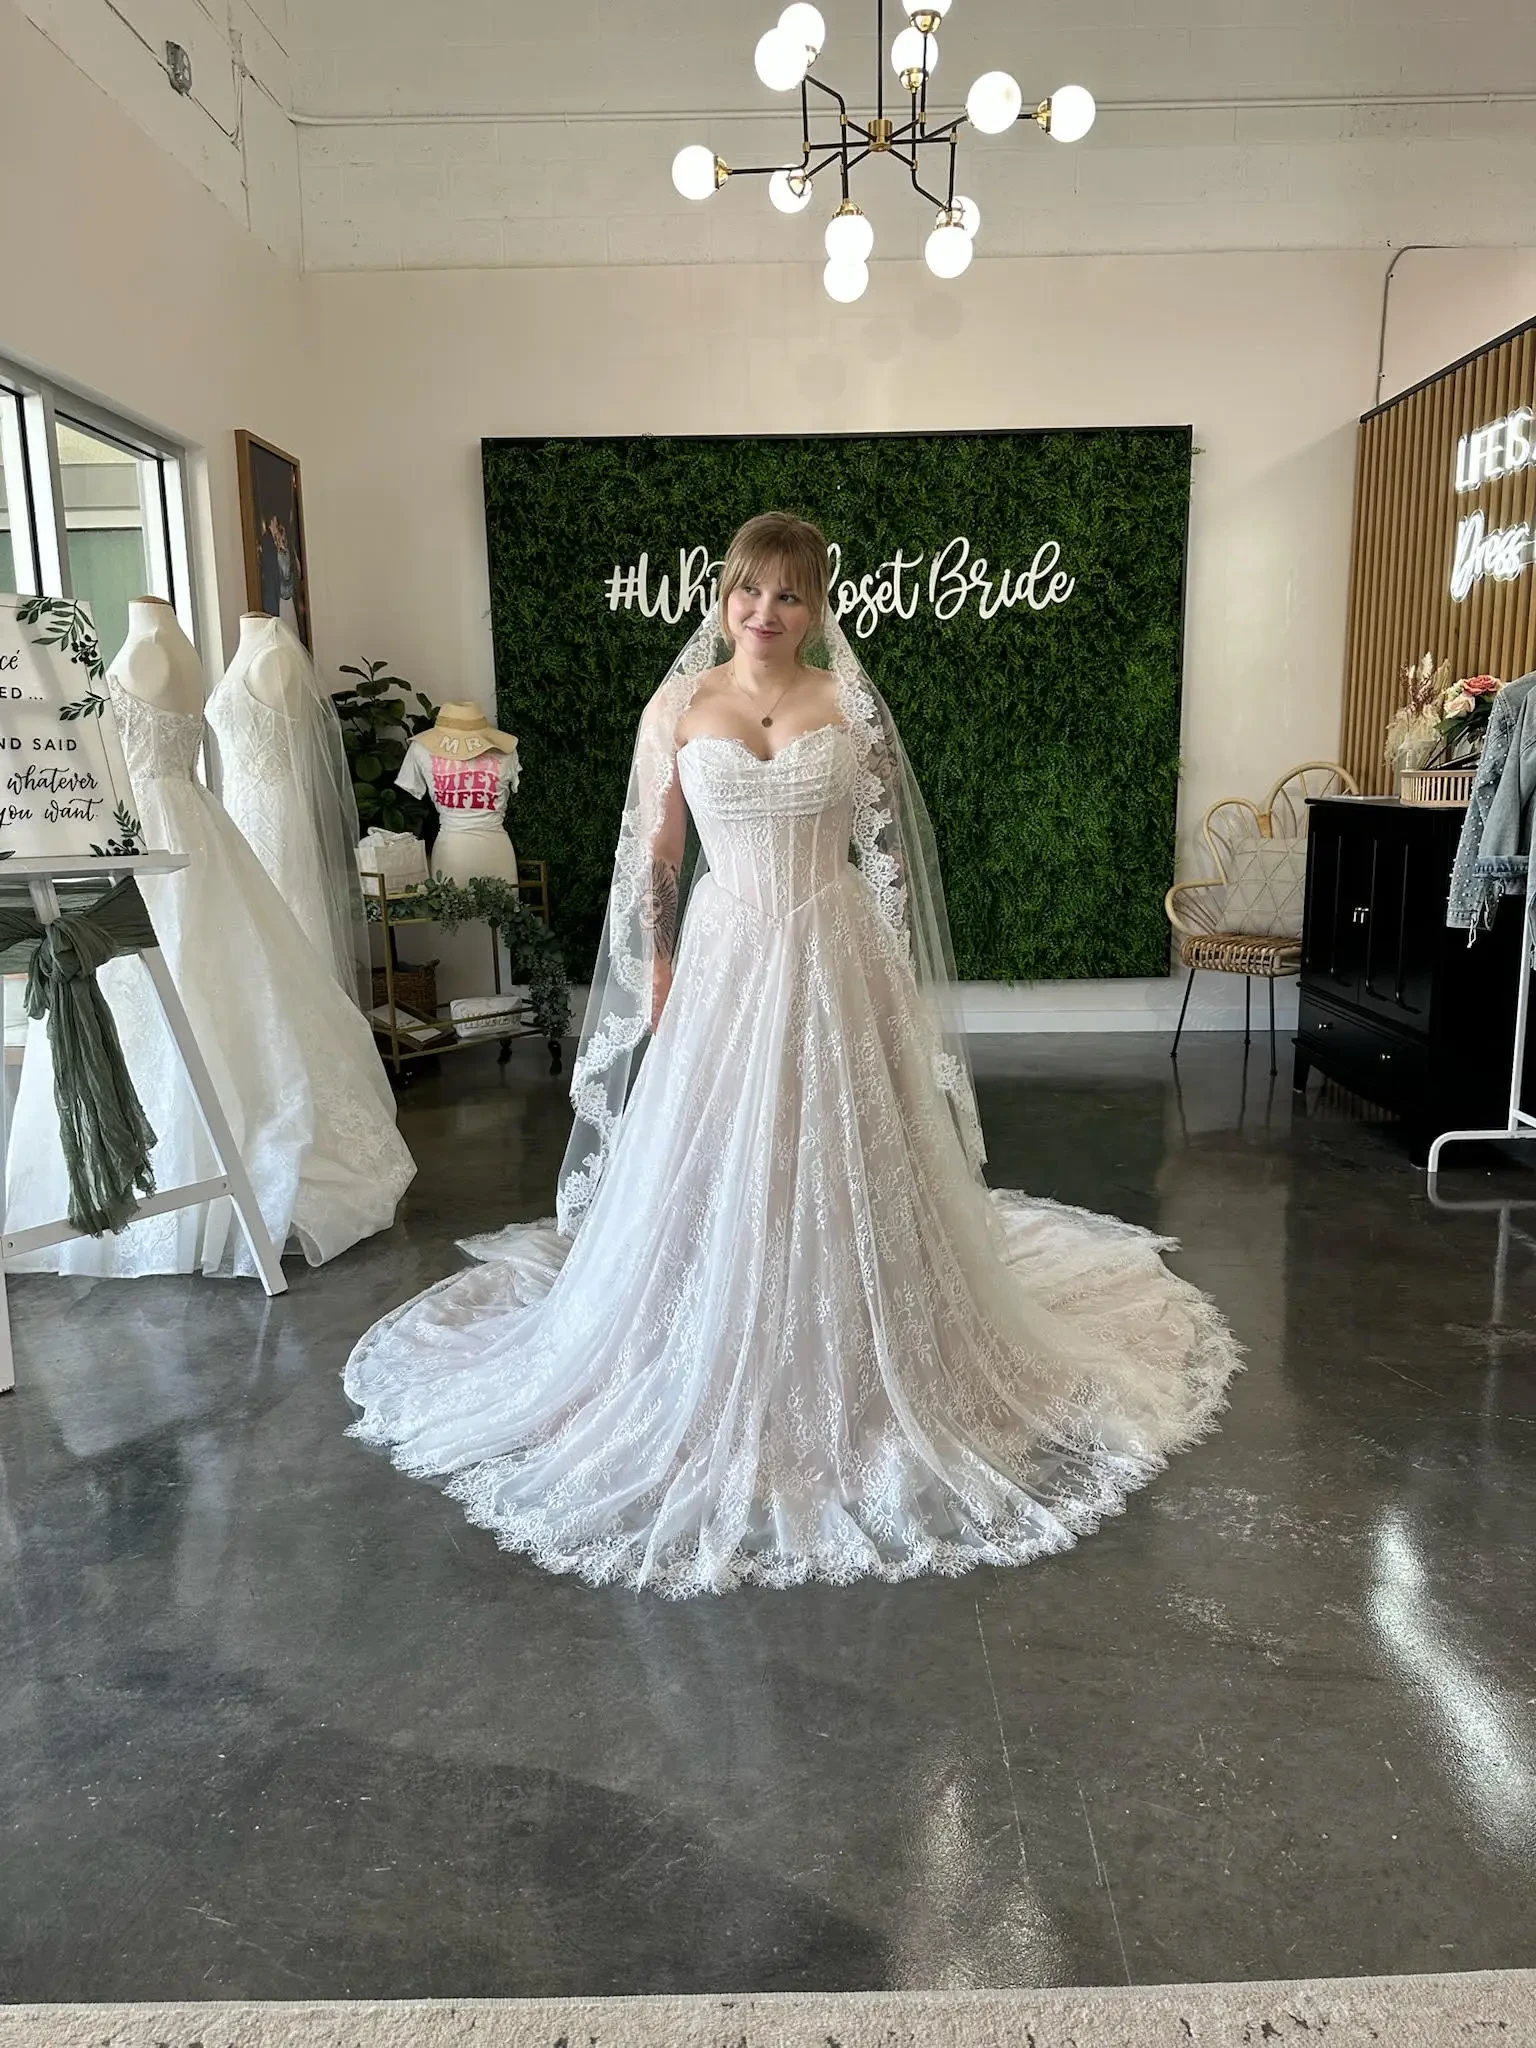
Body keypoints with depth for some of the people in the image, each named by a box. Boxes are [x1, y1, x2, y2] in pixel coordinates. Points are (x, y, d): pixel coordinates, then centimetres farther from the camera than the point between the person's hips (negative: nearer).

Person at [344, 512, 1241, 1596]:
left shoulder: (850, 706, 0)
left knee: (836, 1169, 6)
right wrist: (658, 977, 0)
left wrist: (887, 984, -1)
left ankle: (847, 1375, 27)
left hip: (833, 963, 0)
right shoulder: (679, 707, 2)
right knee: (714, 1173, 6)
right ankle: (720, 1392, 25)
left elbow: (887, 856, 3)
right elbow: (655, 855, 5)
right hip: (721, 958, 1)